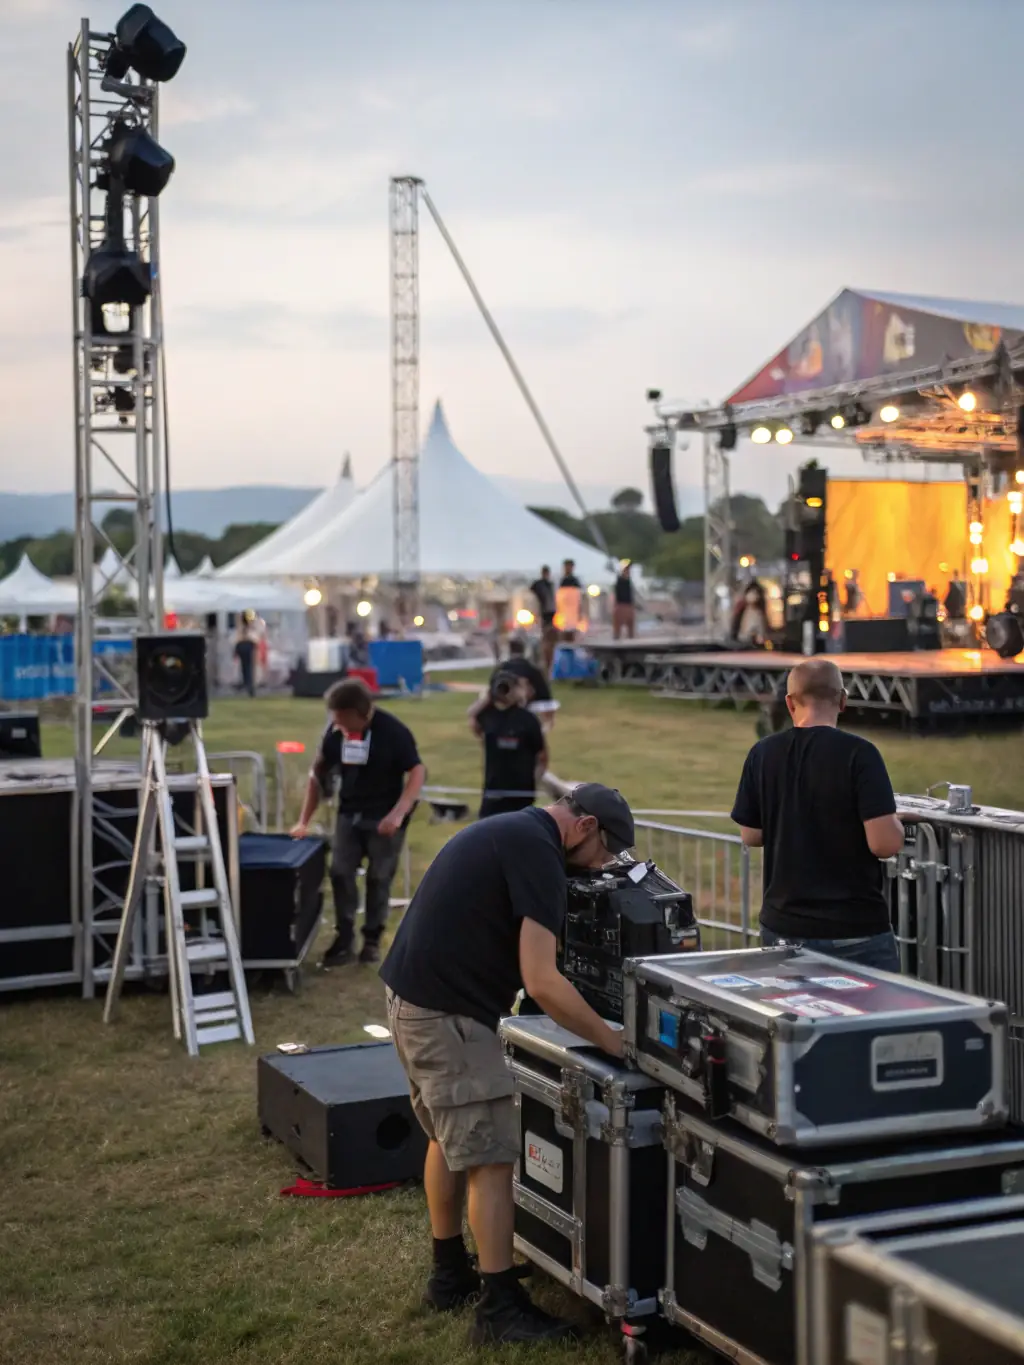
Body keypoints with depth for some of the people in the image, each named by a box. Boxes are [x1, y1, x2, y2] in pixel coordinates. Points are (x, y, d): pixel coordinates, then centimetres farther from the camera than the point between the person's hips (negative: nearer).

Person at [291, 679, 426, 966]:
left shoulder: (392, 731, -17)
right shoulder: (335, 730, -5)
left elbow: (417, 772, -14)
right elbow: (319, 773, 6)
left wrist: (397, 814, -26)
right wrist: (304, 821, 3)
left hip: (384, 818, -4)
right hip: (349, 814, 4)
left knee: (379, 878, 2)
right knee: (340, 873, -2)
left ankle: (372, 939, 15)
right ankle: (344, 938, 8)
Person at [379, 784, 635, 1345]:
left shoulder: (510, 831, 15)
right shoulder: (537, 852, -16)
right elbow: (541, 983, -22)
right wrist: (611, 1041, -11)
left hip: (414, 999, 11)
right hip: (446, 1013, -11)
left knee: (450, 1140, 22)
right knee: (490, 1159, -3)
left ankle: (450, 1273, 34)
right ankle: (500, 1308, 3)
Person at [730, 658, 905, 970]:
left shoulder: (762, 754, -1)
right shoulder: (858, 753, -14)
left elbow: (751, 836, 7)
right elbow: (885, 843, -18)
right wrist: (896, 824, 3)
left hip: (783, 926, 4)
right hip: (855, 930, -4)